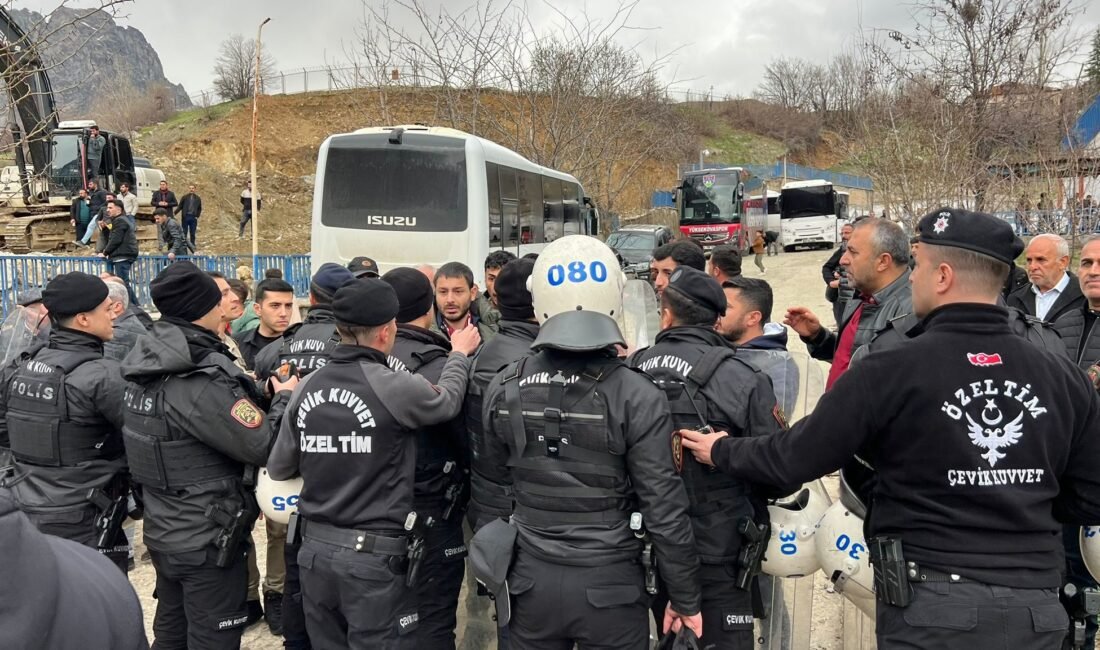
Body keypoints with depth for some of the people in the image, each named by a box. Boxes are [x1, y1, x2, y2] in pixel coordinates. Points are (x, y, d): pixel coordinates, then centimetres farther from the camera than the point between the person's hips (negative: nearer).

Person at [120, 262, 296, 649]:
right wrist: (283, 398, -7)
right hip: (207, 541, -8)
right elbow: (264, 447, -22)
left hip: (162, 531, 8)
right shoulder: (200, 380, -26)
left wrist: (255, 392, 0)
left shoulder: (147, 365, 0)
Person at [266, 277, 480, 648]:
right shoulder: (394, 387, -17)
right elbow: (448, 400, 3)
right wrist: (460, 354, 21)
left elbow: (278, 469, 10)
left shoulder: (307, 388, 1)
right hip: (374, 557, -6)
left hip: (315, 549, 6)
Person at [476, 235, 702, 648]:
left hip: (530, 580, 3)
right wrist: (685, 596, -2)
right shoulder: (637, 397, -17)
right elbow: (665, 510, -15)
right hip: (609, 583, -2)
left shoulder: (502, 390, -7)